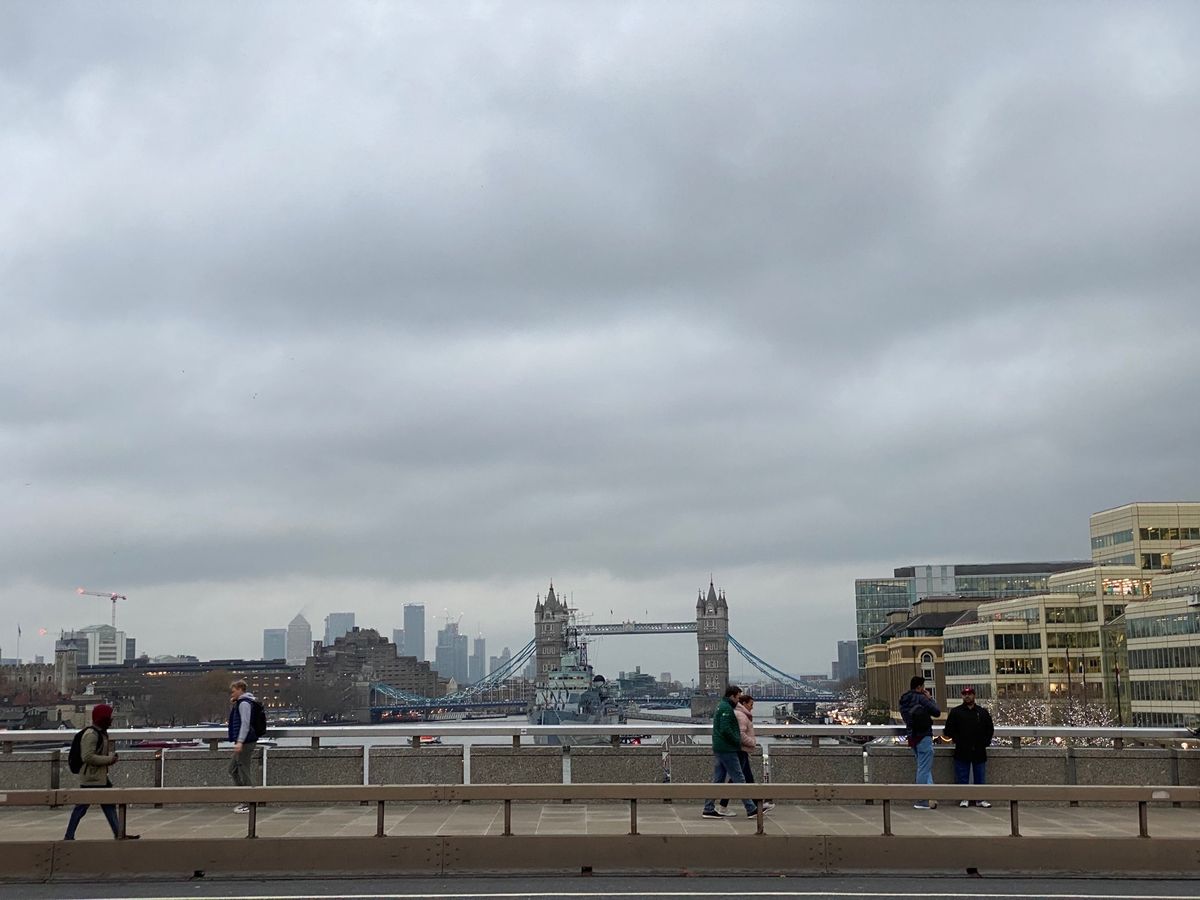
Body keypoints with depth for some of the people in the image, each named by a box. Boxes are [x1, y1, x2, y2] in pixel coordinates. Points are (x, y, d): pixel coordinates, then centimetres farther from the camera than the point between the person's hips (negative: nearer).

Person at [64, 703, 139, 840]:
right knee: (82, 807, -2)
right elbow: (87, 757, -27)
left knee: (109, 805, 11)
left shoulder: (102, 733, 12)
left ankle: (118, 834, 14)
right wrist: (109, 759, -20)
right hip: (91, 778, -10)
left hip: (101, 777, 10)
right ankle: (68, 836, 8)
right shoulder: (90, 735, -19)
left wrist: (111, 756, 4)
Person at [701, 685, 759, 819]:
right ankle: (751, 809, -2)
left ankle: (709, 809, 10)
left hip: (718, 749, 10)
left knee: (718, 780, 11)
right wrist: (738, 741, -12)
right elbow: (725, 730, -23)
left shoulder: (720, 706, 18)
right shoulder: (726, 708, -14)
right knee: (739, 779, -5)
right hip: (727, 750, -10)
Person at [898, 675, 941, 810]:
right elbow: (937, 712, -11)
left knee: (924, 768, 15)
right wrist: (930, 698, 3)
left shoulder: (903, 700, 9)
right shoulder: (920, 698, -14)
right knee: (924, 768, -4)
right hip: (923, 737, -8)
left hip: (912, 737, 8)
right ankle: (921, 801, -2)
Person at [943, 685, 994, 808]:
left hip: (979, 751, 1)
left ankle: (982, 799, 14)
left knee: (980, 777, 6)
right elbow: (949, 730, 2)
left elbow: (990, 729, 13)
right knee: (962, 777, 2)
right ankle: (964, 799, 11)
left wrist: (985, 742, 2)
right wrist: (957, 740, -6)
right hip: (962, 751, -1)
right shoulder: (955, 712, 4)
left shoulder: (983, 712, 9)